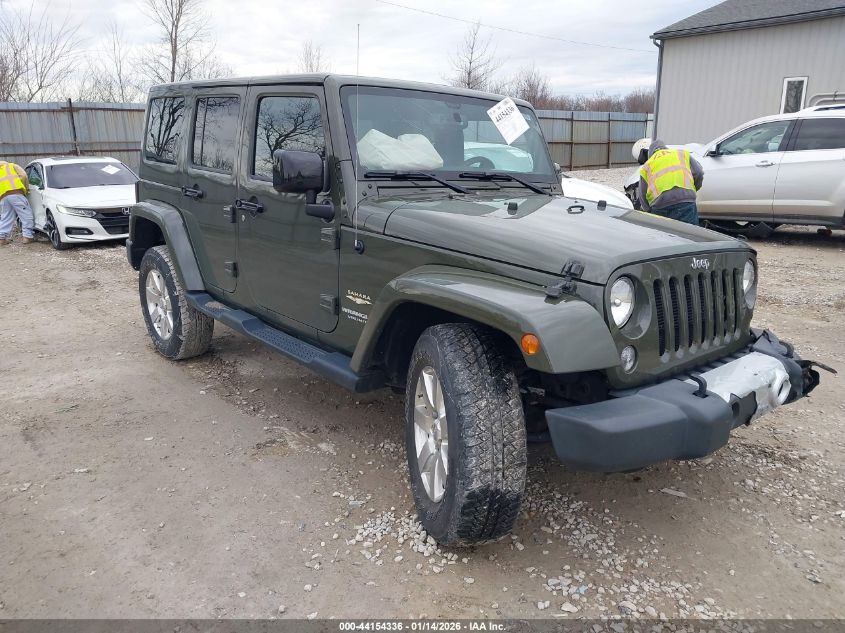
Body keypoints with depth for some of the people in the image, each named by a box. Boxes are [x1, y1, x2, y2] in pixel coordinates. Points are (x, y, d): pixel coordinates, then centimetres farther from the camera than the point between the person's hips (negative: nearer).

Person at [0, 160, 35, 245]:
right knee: (26, 215, -1)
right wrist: (26, 188, 16)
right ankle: (27, 236, -7)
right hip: (16, 193, -5)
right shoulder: (13, 166, 23)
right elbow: (23, 176, 6)